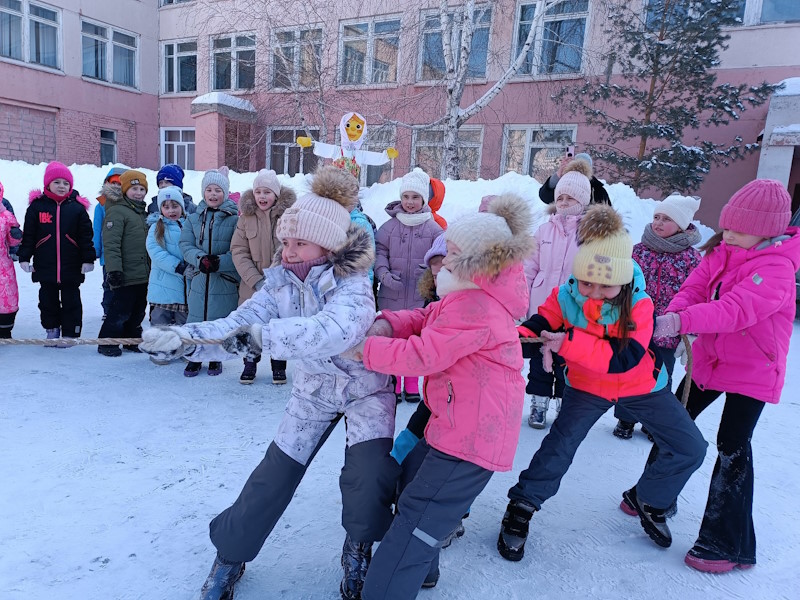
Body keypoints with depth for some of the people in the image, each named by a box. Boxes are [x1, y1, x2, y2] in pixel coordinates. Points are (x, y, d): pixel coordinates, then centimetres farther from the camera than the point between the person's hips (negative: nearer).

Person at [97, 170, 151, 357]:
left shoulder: (143, 213, 18)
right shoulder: (117, 211, -10)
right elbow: (111, 244, -17)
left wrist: (152, 269, 24)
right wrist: (114, 269, -24)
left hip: (142, 275, 8)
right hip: (125, 276, -8)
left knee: (138, 311, 15)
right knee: (120, 312, -3)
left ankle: (132, 340, 28)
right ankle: (107, 342, 11)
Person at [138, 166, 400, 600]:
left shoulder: (351, 286, -28)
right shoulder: (281, 283, -12)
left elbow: (333, 330, -49)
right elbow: (236, 325, -23)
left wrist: (264, 334, -58)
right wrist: (183, 338, -39)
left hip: (365, 389, -3)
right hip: (313, 390, 4)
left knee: (369, 479, -16)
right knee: (273, 475, 5)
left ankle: (358, 549, 17)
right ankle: (229, 556, 27)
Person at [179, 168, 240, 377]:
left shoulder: (235, 218, -5)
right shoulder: (194, 218, 8)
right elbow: (185, 245, 3)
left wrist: (219, 262, -22)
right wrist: (201, 259, -16)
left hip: (226, 280, -3)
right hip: (200, 279, 3)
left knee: (221, 320, 6)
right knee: (197, 317, 9)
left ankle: (216, 358, 26)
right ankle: (195, 357, 27)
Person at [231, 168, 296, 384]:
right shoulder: (246, 217, 1)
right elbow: (238, 251, -2)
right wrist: (256, 280, -12)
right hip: (252, 285, 2)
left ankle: (279, 366, 27)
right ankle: (250, 363, 30)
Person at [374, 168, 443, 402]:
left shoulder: (433, 228, -1)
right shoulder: (389, 226, 0)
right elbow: (379, 251, 1)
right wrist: (384, 274, -14)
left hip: (419, 296, 0)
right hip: (391, 295, 1)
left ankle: (411, 385, 29)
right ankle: (393, 383, 25)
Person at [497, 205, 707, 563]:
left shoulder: (638, 304, -27)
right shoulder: (565, 296, -22)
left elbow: (624, 357, -36)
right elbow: (540, 324, -16)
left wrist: (569, 342, -46)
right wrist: (520, 340, -42)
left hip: (640, 385, 2)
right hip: (587, 386, -1)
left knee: (691, 449, 3)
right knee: (559, 446, -15)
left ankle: (647, 500, 29)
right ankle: (521, 508, 6)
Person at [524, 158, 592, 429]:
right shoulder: (545, 229, 4)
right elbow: (530, 267, 7)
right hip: (541, 307, 3)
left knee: (567, 360, 10)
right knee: (539, 358, 12)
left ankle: (565, 404, 29)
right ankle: (539, 404, 28)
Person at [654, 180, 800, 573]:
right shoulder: (721, 252, -1)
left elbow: (736, 310, -37)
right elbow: (694, 288, -8)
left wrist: (680, 321, -48)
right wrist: (671, 315, -29)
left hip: (752, 371, -7)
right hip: (709, 360, 7)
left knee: (732, 447, -7)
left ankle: (728, 544, 9)